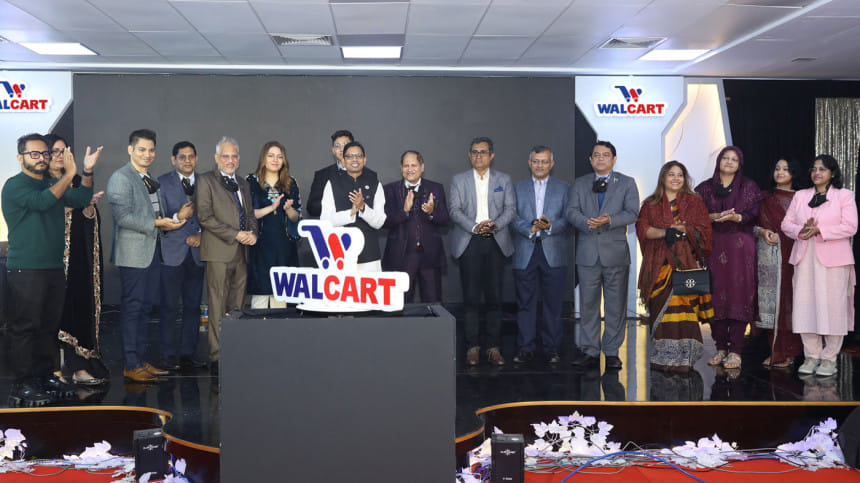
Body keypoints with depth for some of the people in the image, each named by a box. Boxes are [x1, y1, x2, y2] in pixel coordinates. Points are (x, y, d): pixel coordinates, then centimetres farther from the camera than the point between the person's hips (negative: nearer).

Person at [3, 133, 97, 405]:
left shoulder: (53, 184, 18)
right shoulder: (14, 186, -5)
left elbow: (80, 200, 11)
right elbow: (41, 202, -21)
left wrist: (87, 172, -2)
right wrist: (69, 174, -25)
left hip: (54, 268, 7)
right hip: (25, 270, -7)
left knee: (49, 326, 10)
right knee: (24, 326, -5)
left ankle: (45, 376, 18)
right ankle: (22, 385, -2)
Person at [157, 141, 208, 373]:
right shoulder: (162, 182, 4)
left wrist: (201, 234, -3)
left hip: (197, 252, 3)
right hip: (172, 252, -3)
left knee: (193, 305, 5)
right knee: (169, 306, -2)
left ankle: (188, 353, 13)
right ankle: (167, 355, 6)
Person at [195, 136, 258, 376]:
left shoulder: (243, 184, 21)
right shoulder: (205, 181, 0)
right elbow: (204, 216, -8)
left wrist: (252, 233, 2)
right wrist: (235, 235, -12)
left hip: (241, 253, 6)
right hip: (219, 252, -6)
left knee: (236, 308, 6)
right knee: (218, 308, -6)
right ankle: (216, 358, -2)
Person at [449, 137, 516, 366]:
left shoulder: (504, 180, 13)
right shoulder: (458, 180, 11)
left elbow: (511, 208, 6)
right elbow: (454, 209, 1)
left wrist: (495, 224, -13)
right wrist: (474, 227, -14)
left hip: (495, 242, 1)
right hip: (469, 243, -1)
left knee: (494, 296, 0)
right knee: (471, 297, -3)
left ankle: (493, 347, 5)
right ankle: (472, 347, 3)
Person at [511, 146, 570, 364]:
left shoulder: (564, 188, 11)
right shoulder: (518, 188, 13)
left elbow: (568, 218, 1)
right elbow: (513, 217, 1)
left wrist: (550, 226, -18)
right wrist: (529, 229, -17)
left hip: (554, 252, -1)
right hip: (525, 252, 1)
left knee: (553, 302, 1)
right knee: (525, 302, 3)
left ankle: (551, 349, 9)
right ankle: (526, 348, 10)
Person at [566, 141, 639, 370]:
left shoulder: (627, 183, 7)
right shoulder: (580, 184, 13)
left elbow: (632, 213, -4)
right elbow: (571, 211, 1)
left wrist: (609, 220, -22)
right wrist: (587, 223, -19)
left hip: (615, 252, -1)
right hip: (587, 252, 1)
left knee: (616, 304, 3)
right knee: (588, 303, 4)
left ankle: (612, 351, 11)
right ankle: (589, 351, 11)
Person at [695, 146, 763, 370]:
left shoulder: (748, 187, 10)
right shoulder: (706, 187, 13)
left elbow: (754, 215, 0)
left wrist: (736, 217, -18)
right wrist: (715, 217, -13)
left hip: (740, 247, -1)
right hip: (714, 247, 2)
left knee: (739, 292, -7)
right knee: (715, 293, -3)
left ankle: (735, 350, -5)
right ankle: (720, 347, 4)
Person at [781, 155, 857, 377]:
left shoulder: (845, 195, 6)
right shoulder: (801, 196, 18)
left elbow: (850, 226, -6)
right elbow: (787, 223, 12)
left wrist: (819, 231, -16)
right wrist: (801, 231, -10)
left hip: (833, 259, -4)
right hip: (804, 258, 4)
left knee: (832, 306, -4)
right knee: (805, 306, 1)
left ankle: (829, 358, 4)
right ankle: (811, 356, 9)